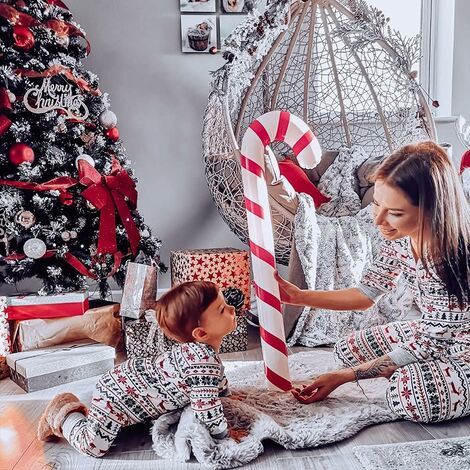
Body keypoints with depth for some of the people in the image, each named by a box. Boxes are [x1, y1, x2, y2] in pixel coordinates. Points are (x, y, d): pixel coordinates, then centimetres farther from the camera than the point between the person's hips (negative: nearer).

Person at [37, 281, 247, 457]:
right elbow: (208, 413, -29)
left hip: (129, 379, 10)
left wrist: (225, 394, 23)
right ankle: (62, 414, 17)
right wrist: (226, 434, -14)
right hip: (118, 395, -10)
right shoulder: (202, 361, -35)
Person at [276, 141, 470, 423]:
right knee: (347, 350, 5)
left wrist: (344, 377, -24)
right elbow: (367, 293, 0)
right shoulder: (400, 238, -13)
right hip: (431, 333, 7)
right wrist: (299, 296, -10)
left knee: (407, 392, -32)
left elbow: (422, 346, -27)